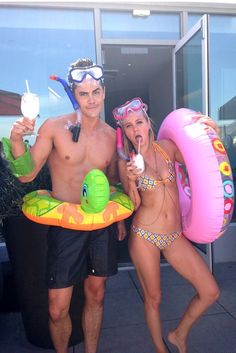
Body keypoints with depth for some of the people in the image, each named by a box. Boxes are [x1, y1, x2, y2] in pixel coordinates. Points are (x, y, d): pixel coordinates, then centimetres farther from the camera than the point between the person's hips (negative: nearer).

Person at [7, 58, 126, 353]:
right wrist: (16, 139, -23)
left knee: (95, 296, 18)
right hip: (65, 226, -3)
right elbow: (26, 174, -7)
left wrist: (119, 217, 16)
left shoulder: (111, 135, 3)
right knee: (57, 309, 3)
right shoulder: (54, 127, -8)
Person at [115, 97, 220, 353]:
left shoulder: (167, 147, 1)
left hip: (174, 235, 3)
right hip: (144, 236, -3)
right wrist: (131, 180, -25)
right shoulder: (126, 162, -5)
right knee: (153, 298, 11)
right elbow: (134, 205, -7)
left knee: (210, 292, 2)